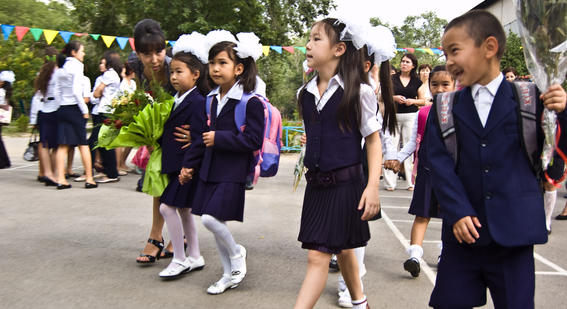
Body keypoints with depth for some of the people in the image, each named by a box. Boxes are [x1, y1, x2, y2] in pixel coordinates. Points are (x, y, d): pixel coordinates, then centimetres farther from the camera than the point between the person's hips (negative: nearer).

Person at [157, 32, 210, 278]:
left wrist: (188, 165, -23)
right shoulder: (179, 99, 12)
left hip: (186, 167, -10)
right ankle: (194, 257, 27)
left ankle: (180, 260, 3)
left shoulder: (196, 102, -16)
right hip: (176, 165, 10)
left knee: (167, 207, -9)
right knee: (183, 210, 15)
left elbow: (198, 138, -21)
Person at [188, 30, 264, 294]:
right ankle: (230, 274, 26)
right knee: (213, 223, 10)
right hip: (210, 169, 8)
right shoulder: (211, 99, 10)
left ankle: (236, 253, 15)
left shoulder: (250, 102, -14)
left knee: (211, 218, -15)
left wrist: (218, 138, -19)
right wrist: (204, 137, 7)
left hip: (233, 173, -7)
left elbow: (254, 140, -20)